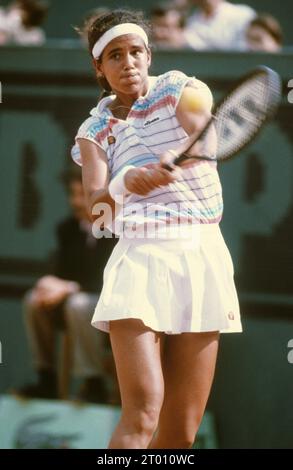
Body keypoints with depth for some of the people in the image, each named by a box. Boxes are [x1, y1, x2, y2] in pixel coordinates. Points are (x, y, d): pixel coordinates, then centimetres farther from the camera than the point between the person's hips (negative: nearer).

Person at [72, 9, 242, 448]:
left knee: (181, 430, -1)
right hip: (139, 260, -1)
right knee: (141, 415, -19)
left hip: (203, 259, 1)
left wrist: (173, 160, -42)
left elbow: (202, 133, -19)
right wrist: (124, 184, -32)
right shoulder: (94, 131, 8)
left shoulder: (183, 91, 5)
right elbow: (95, 207, -9)